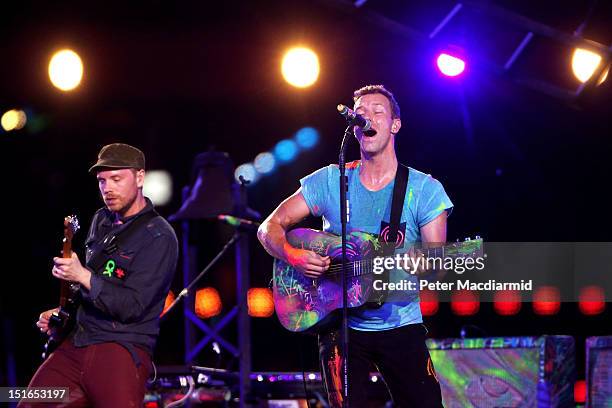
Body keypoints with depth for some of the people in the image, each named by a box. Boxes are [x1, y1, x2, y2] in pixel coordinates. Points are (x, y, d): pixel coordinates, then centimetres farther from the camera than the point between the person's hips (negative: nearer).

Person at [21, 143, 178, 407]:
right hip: (76, 344, 7)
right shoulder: (101, 221, 15)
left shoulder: (158, 237, -9)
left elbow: (132, 307, -16)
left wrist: (83, 276, -21)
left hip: (123, 349, -7)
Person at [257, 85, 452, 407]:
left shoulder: (424, 189, 0)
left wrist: (415, 260, -28)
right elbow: (269, 227, 5)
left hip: (401, 325, 0)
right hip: (342, 328, 0)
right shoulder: (329, 181, 4)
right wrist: (291, 255, -16)